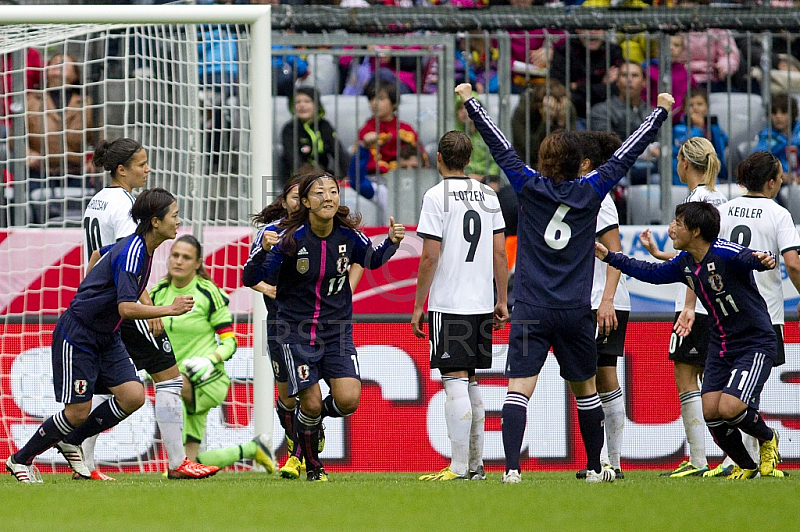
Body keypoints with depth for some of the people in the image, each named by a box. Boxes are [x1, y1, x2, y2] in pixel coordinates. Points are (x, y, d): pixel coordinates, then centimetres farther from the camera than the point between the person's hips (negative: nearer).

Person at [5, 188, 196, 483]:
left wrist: (89, 293, 31)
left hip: (105, 337, 9)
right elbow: (127, 308, -34)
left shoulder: (138, 247, 3)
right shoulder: (131, 253, -25)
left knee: (133, 396, -6)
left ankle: (71, 441, 14)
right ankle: (21, 460, 13)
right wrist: (169, 310, -31)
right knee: (78, 412, -7)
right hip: (76, 335, -9)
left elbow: (98, 254, 22)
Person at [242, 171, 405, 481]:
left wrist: (392, 242, -5)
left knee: (348, 400, -14)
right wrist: (263, 250, -35)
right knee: (311, 404, -8)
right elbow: (250, 279, -16)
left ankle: (314, 423, 21)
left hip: (336, 331, 3)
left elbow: (372, 260, 15)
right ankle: (312, 466, 19)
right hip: (297, 331, -3)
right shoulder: (291, 237, -16)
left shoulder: (348, 235, -7)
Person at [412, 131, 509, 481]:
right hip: (481, 303, 6)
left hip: (448, 305, -6)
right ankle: (475, 464, 17)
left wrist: (419, 305, -5)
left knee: (455, 383, -7)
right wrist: (502, 301, 16)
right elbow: (499, 252, 10)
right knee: (470, 383, 14)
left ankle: (459, 467, -10)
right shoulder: (488, 196, 9)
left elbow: (430, 257, -11)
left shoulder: (436, 196, -8)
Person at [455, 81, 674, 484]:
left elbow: (500, 146, 7)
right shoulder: (590, 192, 0)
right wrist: (661, 112, 22)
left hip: (531, 311, -2)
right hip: (575, 311, 2)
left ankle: (511, 467, -23)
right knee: (585, 389, 17)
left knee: (518, 389, -9)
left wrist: (471, 102, 18)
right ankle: (595, 468, 25)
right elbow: (626, 155, 10)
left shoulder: (530, 186, -2)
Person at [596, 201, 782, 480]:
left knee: (729, 408, -21)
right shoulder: (685, 263, 3)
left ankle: (768, 439, 11)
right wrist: (609, 257, 22)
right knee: (710, 412, -4)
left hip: (755, 344, -8)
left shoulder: (725, 253, -22)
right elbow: (652, 273, 21)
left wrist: (763, 260, -65)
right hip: (720, 345, 8)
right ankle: (746, 467, 17)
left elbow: (750, 258, -40)